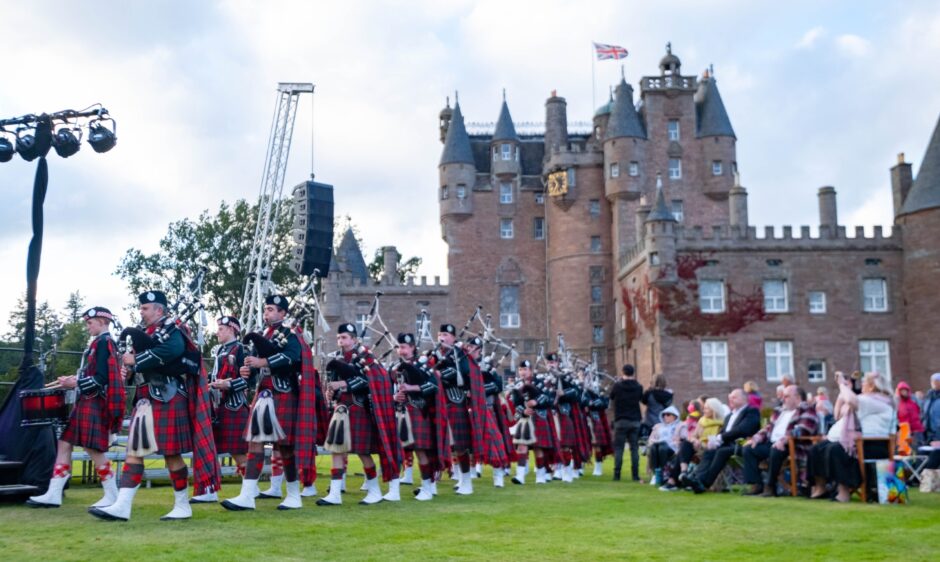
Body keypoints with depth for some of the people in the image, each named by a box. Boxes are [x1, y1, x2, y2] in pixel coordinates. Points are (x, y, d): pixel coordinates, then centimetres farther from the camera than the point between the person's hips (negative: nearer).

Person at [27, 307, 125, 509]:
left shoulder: (103, 342, -13)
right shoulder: (98, 343, 18)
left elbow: (102, 378, -21)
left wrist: (75, 383, -15)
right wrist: (75, 379, 9)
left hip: (94, 404, -10)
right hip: (87, 403, 10)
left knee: (93, 449, -7)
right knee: (64, 444, 7)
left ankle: (112, 496, 2)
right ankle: (53, 494, 9)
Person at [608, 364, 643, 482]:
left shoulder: (617, 386, -9)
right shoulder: (638, 387, -1)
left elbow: (611, 397, 8)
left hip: (621, 420, -2)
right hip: (635, 421, 2)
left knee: (618, 448, 2)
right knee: (634, 448, 5)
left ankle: (617, 475, -2)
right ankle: (635, 475, 3)